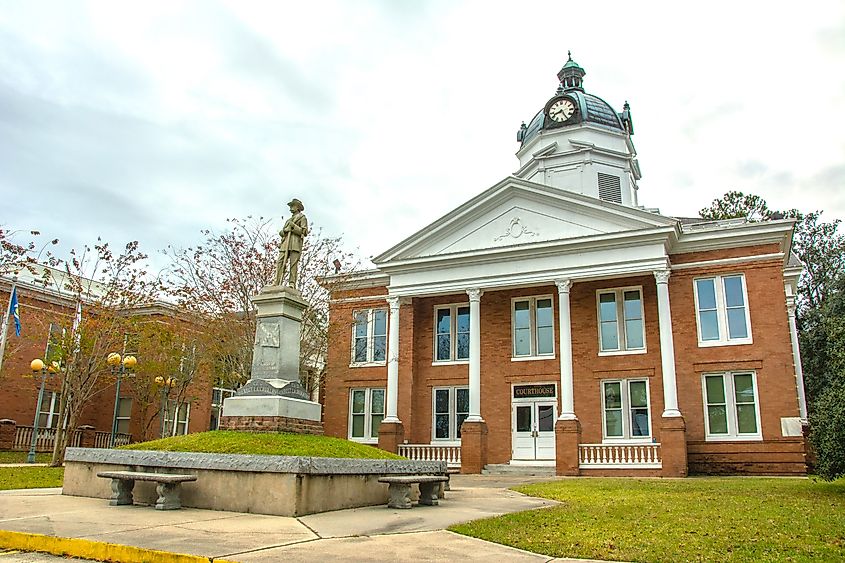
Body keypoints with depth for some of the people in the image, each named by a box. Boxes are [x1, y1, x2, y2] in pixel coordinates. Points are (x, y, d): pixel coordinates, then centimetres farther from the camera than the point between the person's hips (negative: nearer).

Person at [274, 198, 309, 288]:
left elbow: (304, 232, -1)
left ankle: (292, 284, -18)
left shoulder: (302, 218, 13)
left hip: (296, 244, -5)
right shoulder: (288, 220, 32)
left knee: (293, 263, -13)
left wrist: (293, 226, -10)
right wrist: (285, 230, 0)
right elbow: (281, 233, 23)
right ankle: (277, 284, -16)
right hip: (285, 244, 5)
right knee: (280, 262, -10)